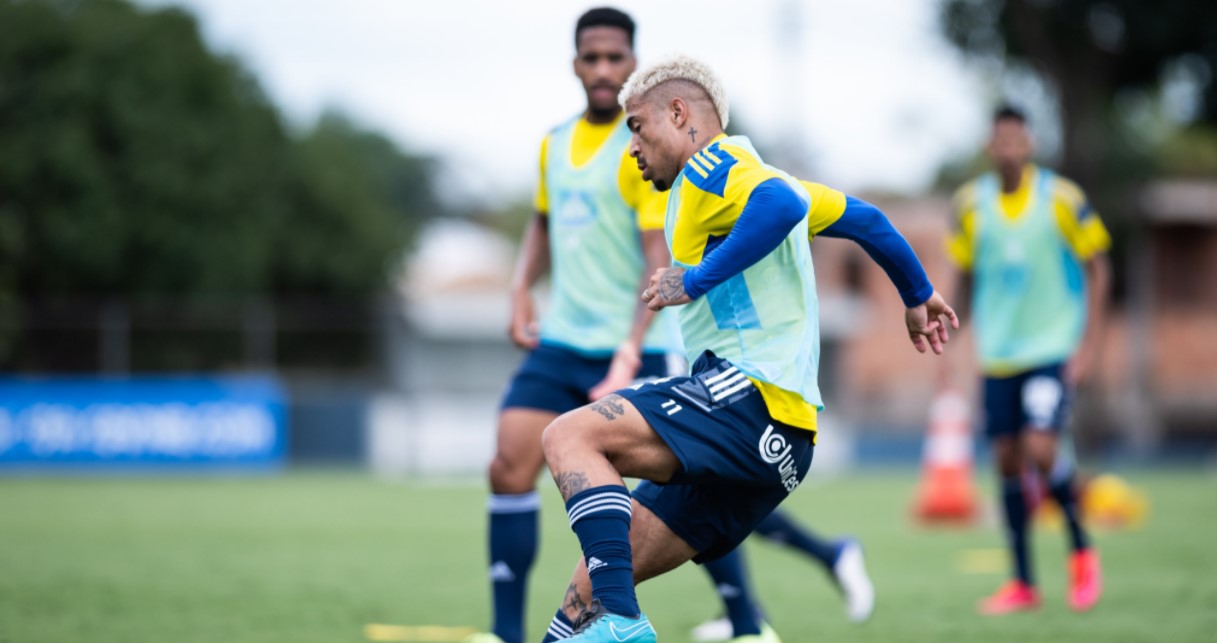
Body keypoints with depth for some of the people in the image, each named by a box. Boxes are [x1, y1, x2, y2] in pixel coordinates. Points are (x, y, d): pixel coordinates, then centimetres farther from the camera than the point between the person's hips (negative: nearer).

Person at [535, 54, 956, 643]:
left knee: (569, 436, -24)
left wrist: (696, 280, -20)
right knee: (596, 580, 4)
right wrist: (918, 296, 51)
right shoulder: (757, 175, 28)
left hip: (749, 394, -10)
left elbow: (784, 204, -23)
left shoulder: (712, 164, -1)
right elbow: (864, 219, 38)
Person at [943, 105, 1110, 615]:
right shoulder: (970, 205, 1)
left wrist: (1088, 343, -6)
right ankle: (1022, 584, 13)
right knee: (1007, 461, 3)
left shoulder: (1062, 199, -8)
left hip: (1053, 348, -4)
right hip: (997, 354, 4)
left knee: (1040, 449, -18)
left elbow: (1096, 267, -1)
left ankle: (1081, 549, 7)